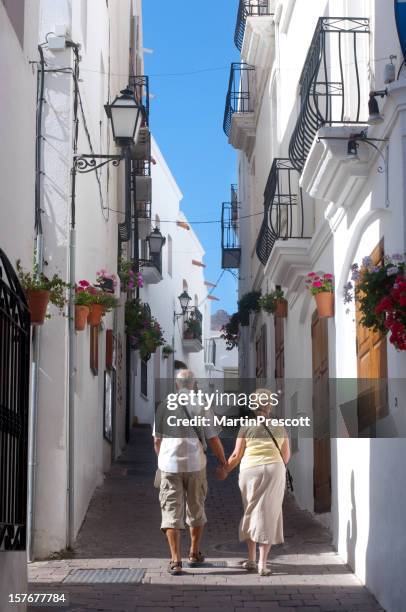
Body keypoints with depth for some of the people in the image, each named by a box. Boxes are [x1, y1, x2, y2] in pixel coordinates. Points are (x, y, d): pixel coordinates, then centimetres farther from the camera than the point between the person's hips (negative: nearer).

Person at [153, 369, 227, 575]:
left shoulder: (164, 407, 4)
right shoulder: (201, 407, 0)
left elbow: (157, 440, 10)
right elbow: (213, 440, 0)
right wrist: (223, 461, 16)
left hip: (170, 465, 0)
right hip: (195, 465, 0)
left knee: (171, 512, 2)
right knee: (195, 510, 18)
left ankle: (175, 561, -6)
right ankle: (194, 554, 29)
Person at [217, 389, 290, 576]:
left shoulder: (246, 427, 0)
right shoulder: (279, 427, 8)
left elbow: (236, 455, 0)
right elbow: (286, 456, 13)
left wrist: (225, 470, 16)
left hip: (250, 470, -1)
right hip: (274, 470, 1)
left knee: (250, 513, 14)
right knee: (267, 515, 2)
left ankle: (251, 559, 17)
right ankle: (262, 564, -3)